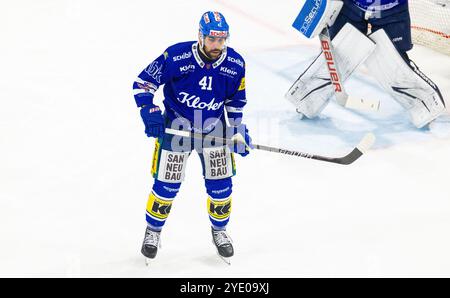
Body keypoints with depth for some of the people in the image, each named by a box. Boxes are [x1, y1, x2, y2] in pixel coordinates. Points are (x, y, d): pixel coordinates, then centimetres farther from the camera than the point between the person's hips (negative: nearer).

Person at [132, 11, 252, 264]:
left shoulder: (235, 64, -13)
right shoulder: (176, 56, -23)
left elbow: (235, 101, 4)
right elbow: (143, 83, -13)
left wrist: (239, 132, 3)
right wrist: (150, 112, -22)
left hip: (214, 127, 3)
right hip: (177, 126, -3)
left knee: (220, 184, 3)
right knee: (167, 184, 0)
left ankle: (219, 230, 29)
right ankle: (153, 231, 24)